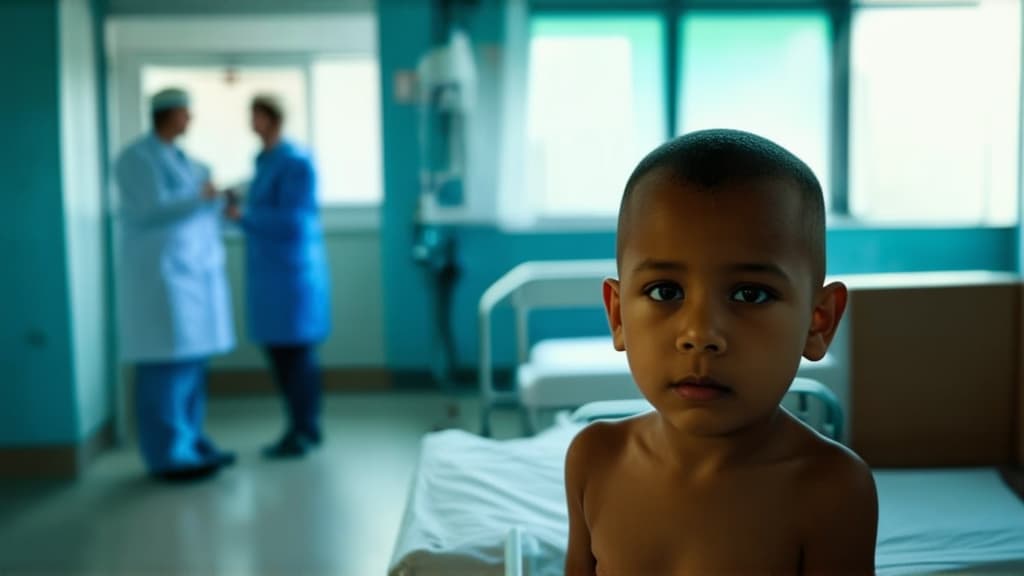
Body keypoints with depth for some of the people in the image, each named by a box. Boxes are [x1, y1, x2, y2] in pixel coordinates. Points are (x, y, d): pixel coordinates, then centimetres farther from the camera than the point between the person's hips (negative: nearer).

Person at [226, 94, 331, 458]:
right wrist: (239, 209, 4)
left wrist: (243, 217, -14)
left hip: (293, 269, -8)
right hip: (269, 271, 8)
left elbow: (290, 221, -17)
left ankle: (303, 432, 5)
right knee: (277, 351, 11)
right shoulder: (263, 161, 14)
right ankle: (303, 427, 20)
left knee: (296, 351, -3)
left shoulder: (296, 162, -12)